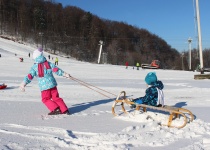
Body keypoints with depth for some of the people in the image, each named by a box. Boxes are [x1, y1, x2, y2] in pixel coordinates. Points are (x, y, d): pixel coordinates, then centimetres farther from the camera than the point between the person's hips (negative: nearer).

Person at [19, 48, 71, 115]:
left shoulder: (34, 67, -7)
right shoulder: (49, 64, 0)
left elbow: (29, 76, -11)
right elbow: (56, 70, 1)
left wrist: (23, 83, -10)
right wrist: (64, 74, 10)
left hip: (44, 86, -3)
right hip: (52, 84, 4)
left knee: (46, 99, 13)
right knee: (56, 97, 14)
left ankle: (55, 109, -4)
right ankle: (64, 110, 11)